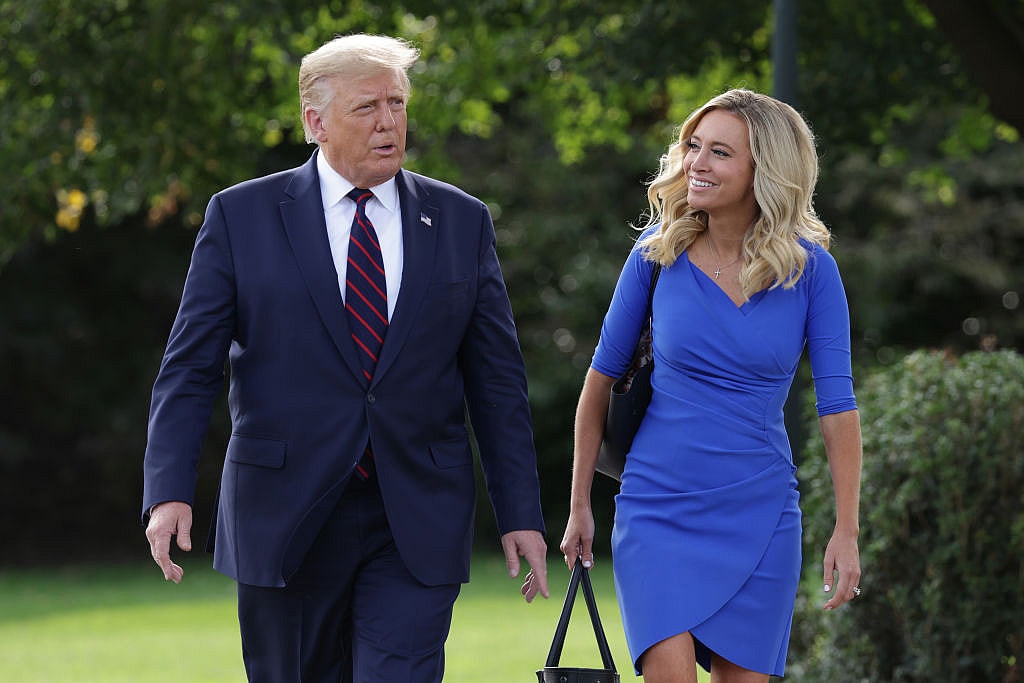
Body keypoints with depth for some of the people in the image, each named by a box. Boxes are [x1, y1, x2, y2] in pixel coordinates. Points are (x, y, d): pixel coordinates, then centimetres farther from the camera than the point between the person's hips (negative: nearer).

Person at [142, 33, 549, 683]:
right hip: (285, 521, 0)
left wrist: (520, 514, 2)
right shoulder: (241, 216, 2)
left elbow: (497, 380, 8)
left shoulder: (462, 222, 7)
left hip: (417, 526, 0)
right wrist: (169, 492, -14)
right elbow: (190, 368, -1)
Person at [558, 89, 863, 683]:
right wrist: (580, 505, 8)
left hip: (759, 515, 1)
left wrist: (847, 530, -9)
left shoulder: (809, 269, -5)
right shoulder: (657, 254, -3)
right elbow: (603, 377, 6)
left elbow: (838, 405, -4)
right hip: (659, 507, -1)